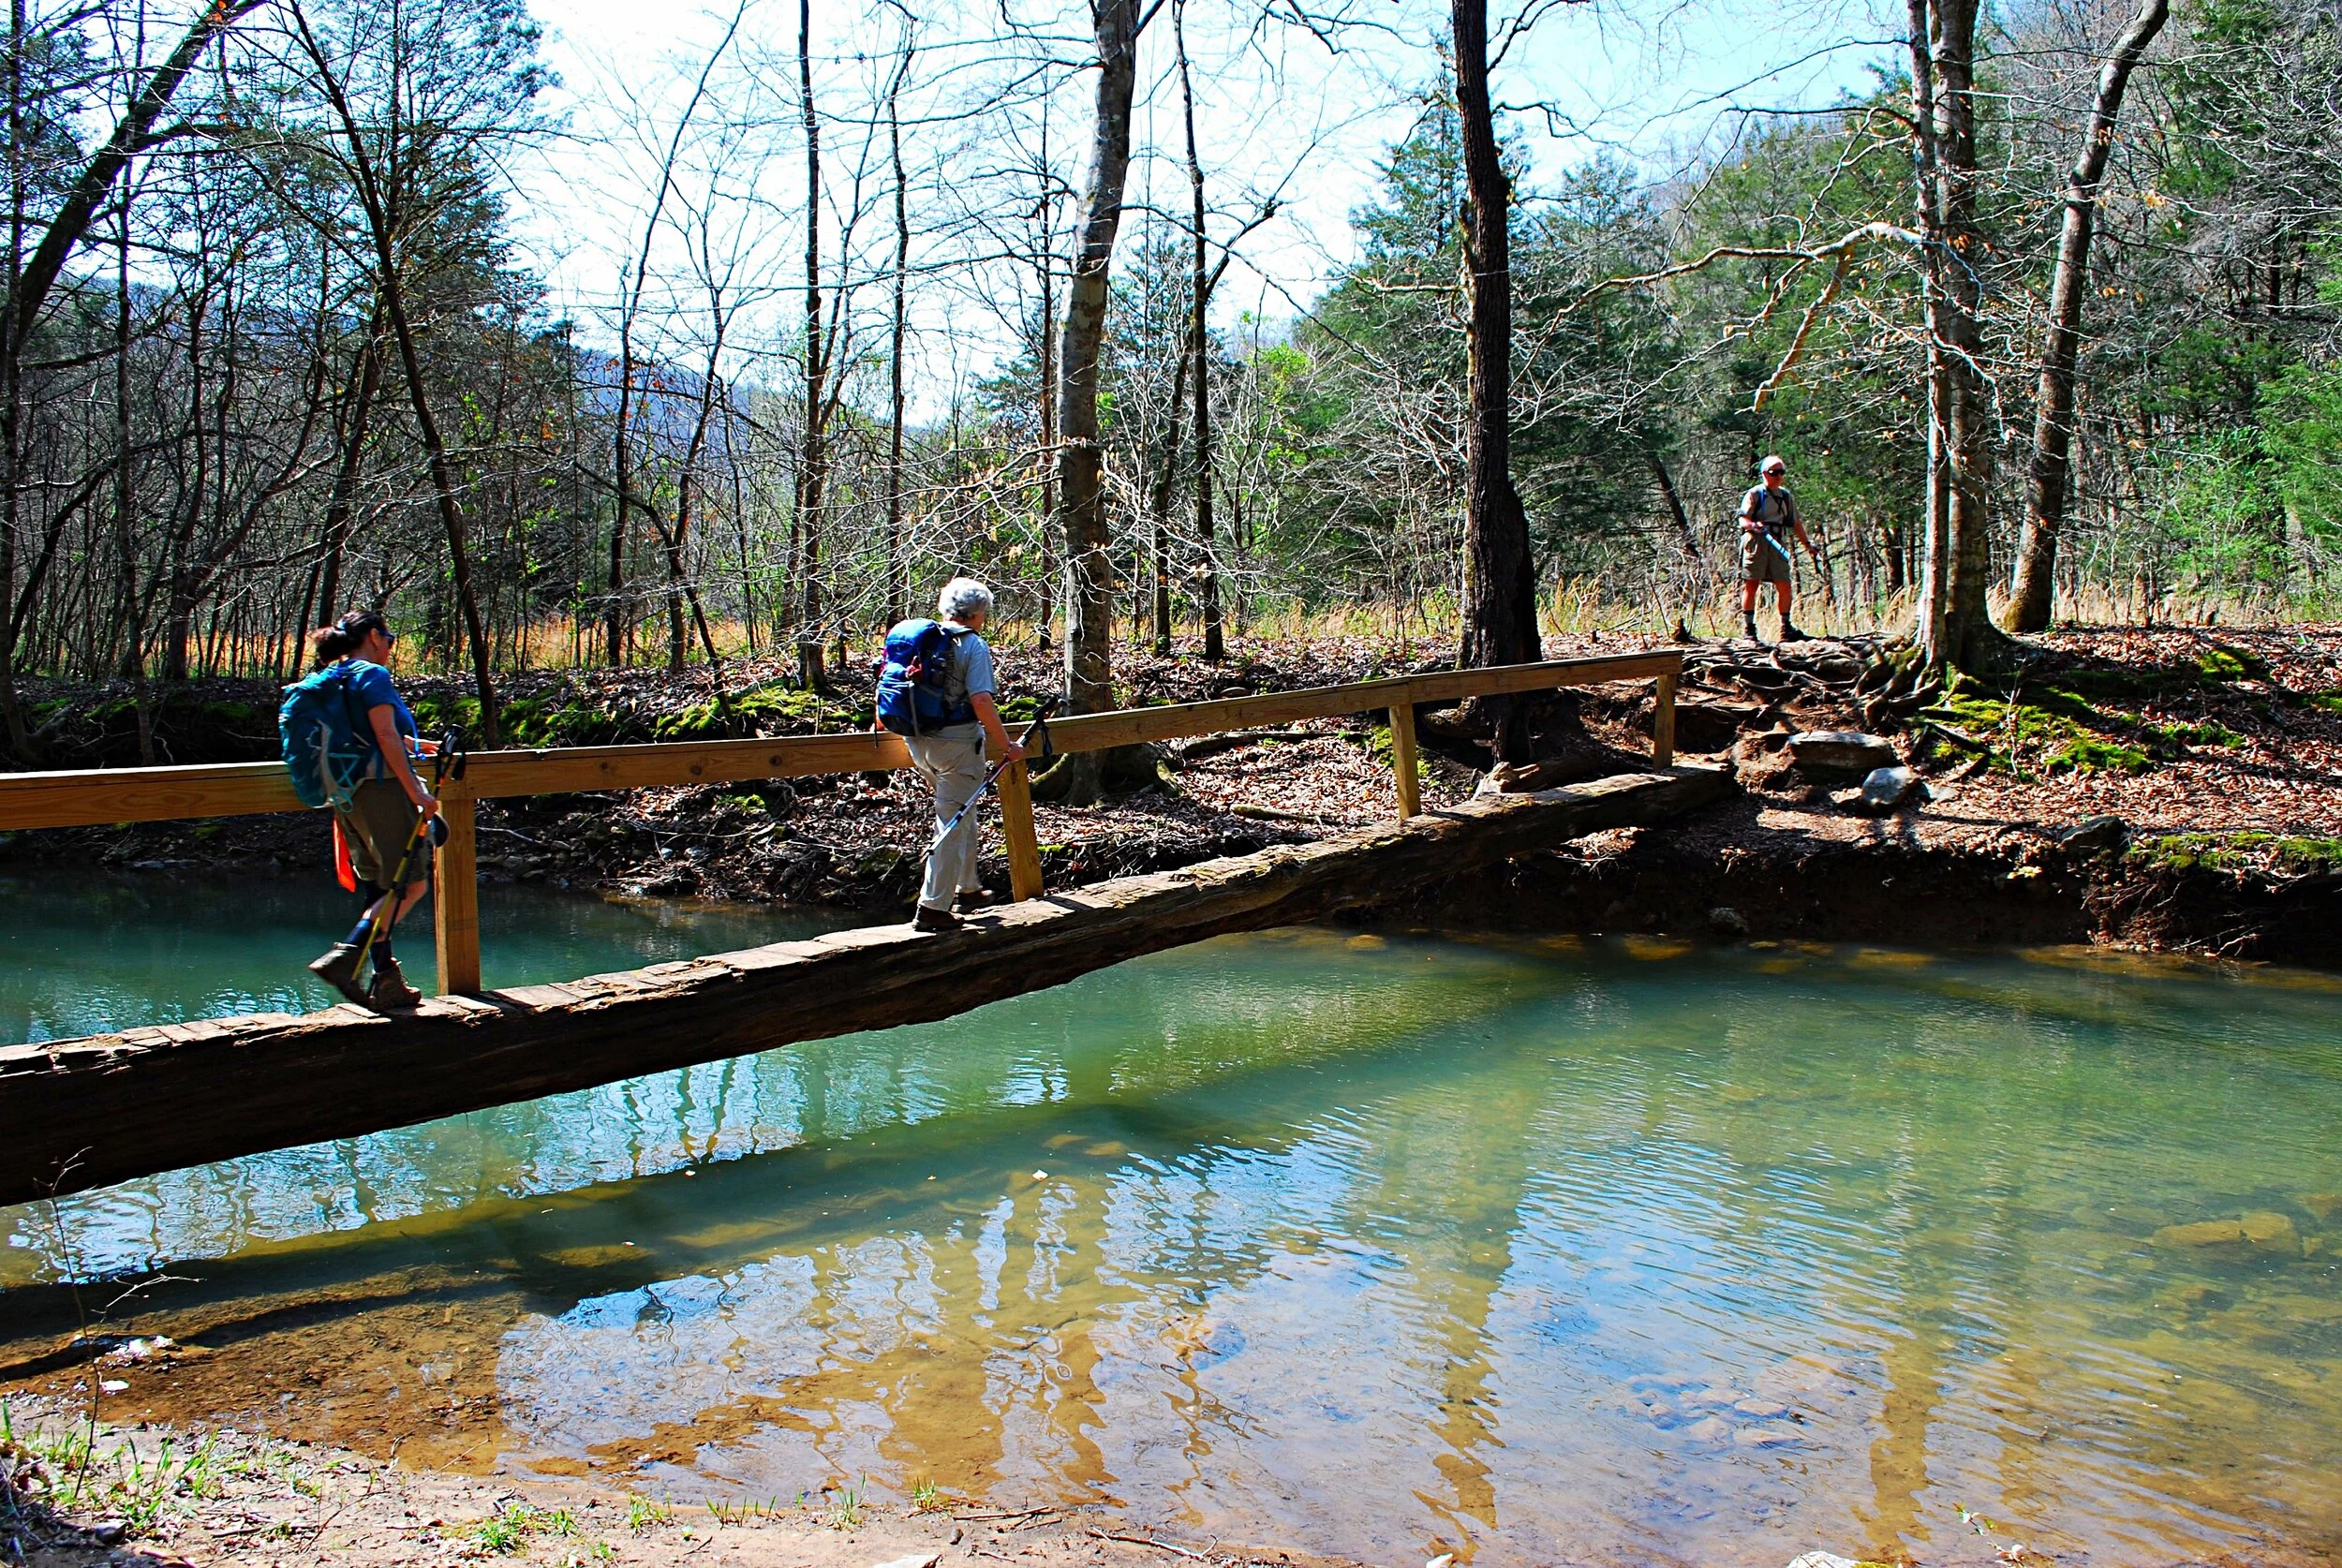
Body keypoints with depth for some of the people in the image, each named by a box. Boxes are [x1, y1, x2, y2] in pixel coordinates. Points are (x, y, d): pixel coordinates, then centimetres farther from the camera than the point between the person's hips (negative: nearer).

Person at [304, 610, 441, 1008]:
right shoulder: (373, 675, -9)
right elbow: (386, 738, -18)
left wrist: (417, 745, 46)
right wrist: (418, 793, -19)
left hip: (349, 796, 9)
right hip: (382, 790, -9)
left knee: (378, 888, 12)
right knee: (411, 884, -6)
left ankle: (387, 984, 13)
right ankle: (342, 960, -16)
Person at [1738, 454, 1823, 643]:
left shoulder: (1787, 496, 19)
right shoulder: (1754, 494, 3)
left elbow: (1796, 523, 24)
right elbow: (1743, 520, -6)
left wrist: (1807, 544, 21)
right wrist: (1754, 526, -26)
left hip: (1778, 545, 5)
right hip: (1756, 543, -5)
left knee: (1785, 586, 1)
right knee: (1751, 585, -6)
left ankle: (1786, 629, 9)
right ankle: (1749, 630, -3)